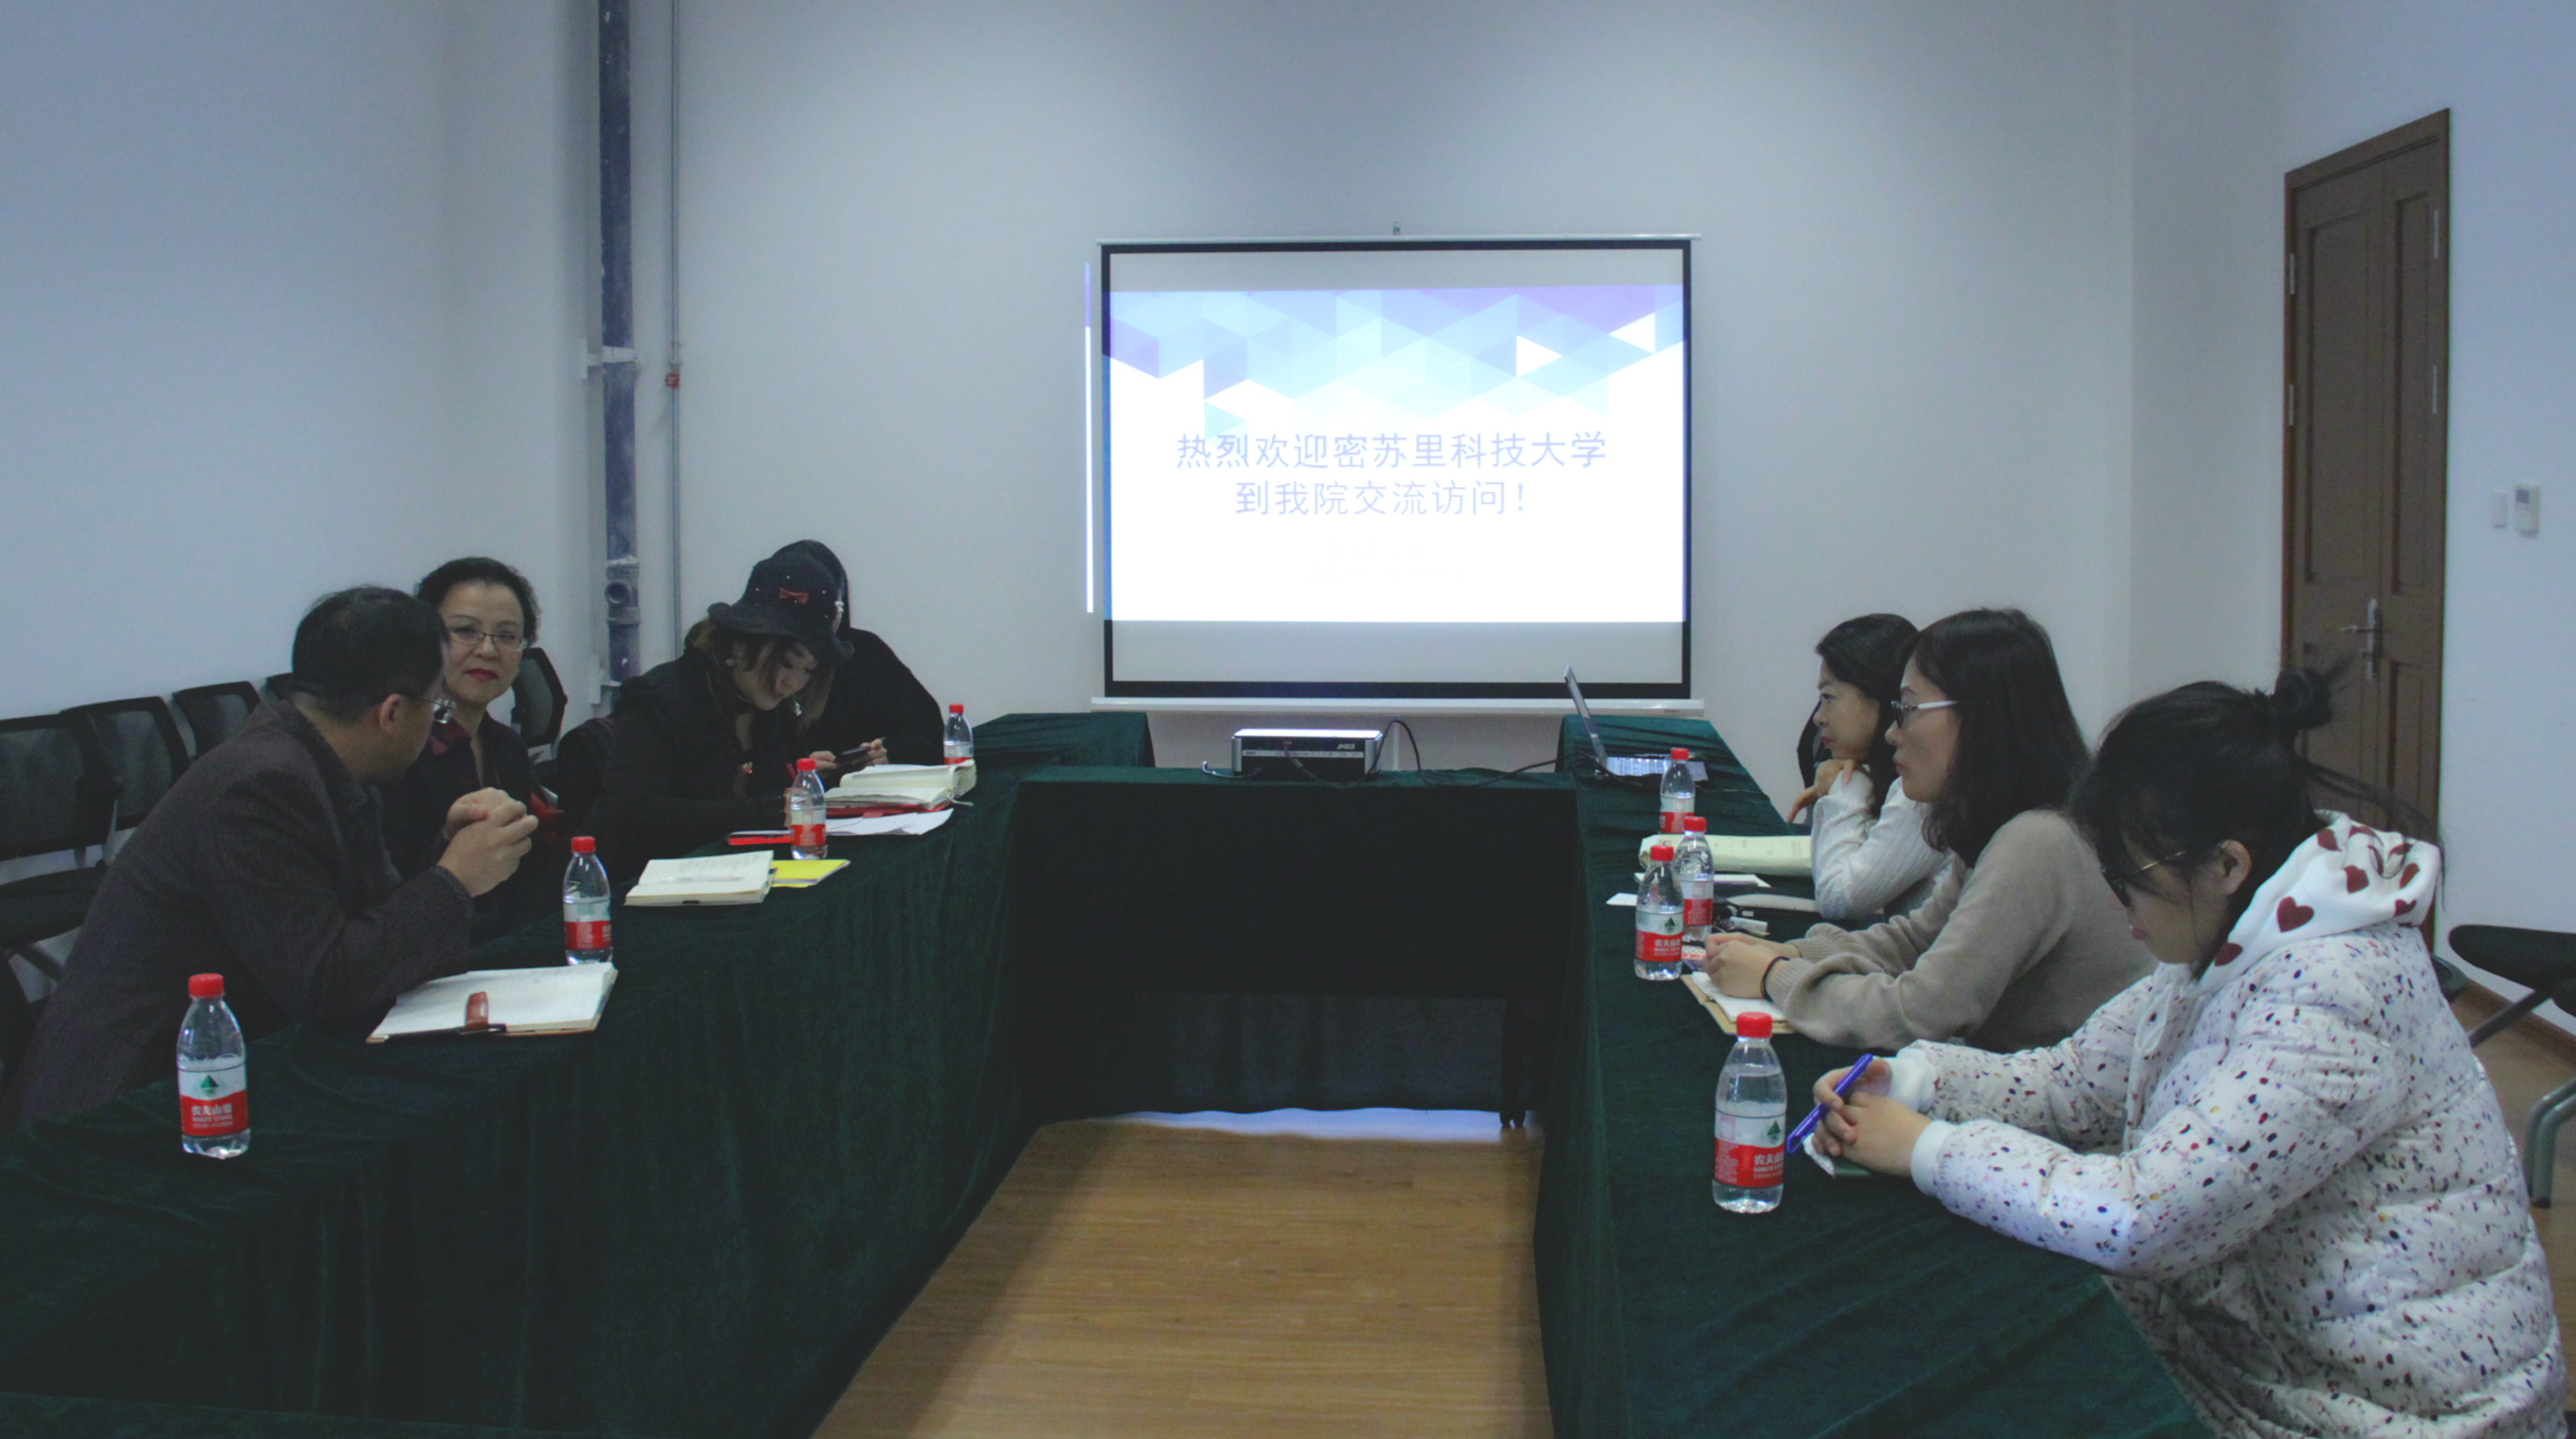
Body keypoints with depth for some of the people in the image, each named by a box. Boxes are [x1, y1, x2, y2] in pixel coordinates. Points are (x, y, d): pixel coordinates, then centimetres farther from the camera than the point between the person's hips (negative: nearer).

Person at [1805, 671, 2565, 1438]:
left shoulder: (2332, 992, -27)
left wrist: (1927, 1149, -21)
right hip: (2262, 1340, 8)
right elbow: (2076, 1079, 9)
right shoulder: (2228, 947, 2)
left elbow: (2141, 1218, -31)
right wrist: (1912, 1080, -7)